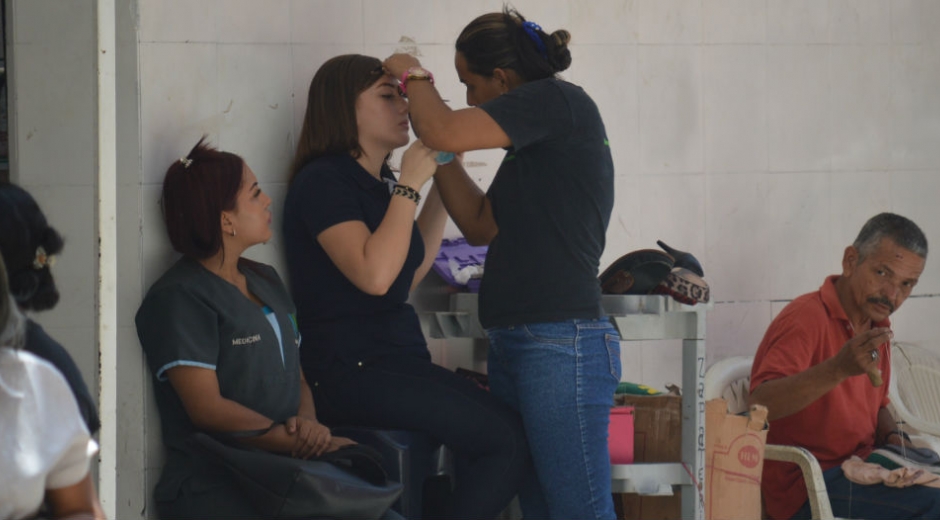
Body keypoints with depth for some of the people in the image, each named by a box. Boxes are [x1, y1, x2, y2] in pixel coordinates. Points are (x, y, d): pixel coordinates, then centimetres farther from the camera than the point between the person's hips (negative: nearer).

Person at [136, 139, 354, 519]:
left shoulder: (266, 282, 22)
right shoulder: (180, 299, -5)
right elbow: (207, 408, -12)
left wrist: (308, 422, -3)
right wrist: (297, 441, -18)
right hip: (214, 486, -7)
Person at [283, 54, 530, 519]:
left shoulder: (379, 183, 16)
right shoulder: (323, 181, -10)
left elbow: (412, 271, 25)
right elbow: (374, 276, -22)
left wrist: (442, 181, 18)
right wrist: (409, 185, -16)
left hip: (399, 357, 9)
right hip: (351, 371, -9)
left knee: (509, 434, -12)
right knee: (506, 438, -21)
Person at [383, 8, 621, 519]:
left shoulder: (560, 102, -9)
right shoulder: (534, 137, 20)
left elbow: (443, 131, -16)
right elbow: (481, 225, 24)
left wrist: (414, 76, 3)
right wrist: (442, 156, 17)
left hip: (562, 344, -10)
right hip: (514, 344, 10)